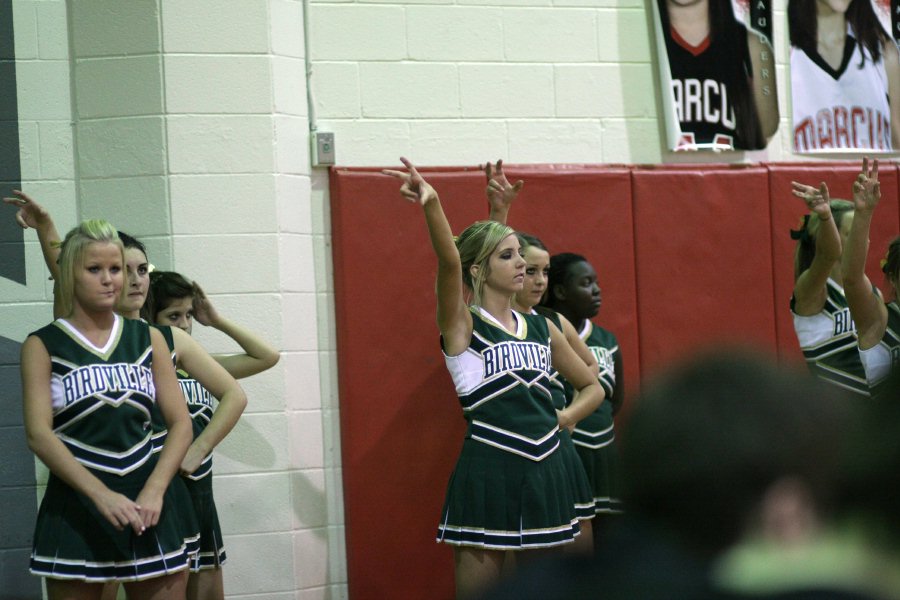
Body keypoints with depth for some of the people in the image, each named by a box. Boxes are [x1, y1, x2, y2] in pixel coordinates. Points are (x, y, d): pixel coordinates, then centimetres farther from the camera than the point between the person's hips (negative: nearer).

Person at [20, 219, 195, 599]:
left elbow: (180, 422, 6)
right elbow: (38, 434, -10)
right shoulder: (42, 346, 1)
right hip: (76, 508, -3)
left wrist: (155, 490, -11)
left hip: (147, 504, 3)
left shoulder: (148, 339, 11)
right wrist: (101, 495, -22)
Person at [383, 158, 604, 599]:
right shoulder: (462, 326, -2)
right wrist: (431, 204, -38)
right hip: (487, 475, -6)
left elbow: (592, 388, 25)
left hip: (542, 474, 6)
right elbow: (449, 261, -22)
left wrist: (563, 418, 5)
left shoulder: (541, 328, 14)